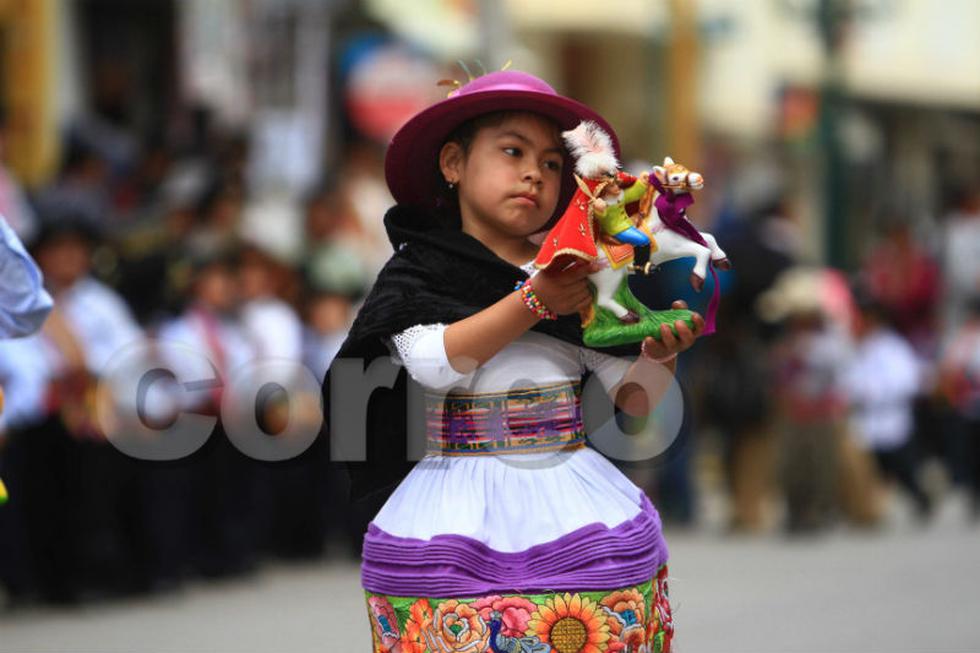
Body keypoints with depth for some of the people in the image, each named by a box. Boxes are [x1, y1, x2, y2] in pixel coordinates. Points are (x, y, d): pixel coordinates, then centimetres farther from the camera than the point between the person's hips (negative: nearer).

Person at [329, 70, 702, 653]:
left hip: (572, 505, 2)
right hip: (462, 514, -2)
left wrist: (658, 354, -14)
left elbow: (635, 397, 7)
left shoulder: (578, 278, 10)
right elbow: (435, 363, -15)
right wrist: (532, 304, -20)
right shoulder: (417, 272, 3)